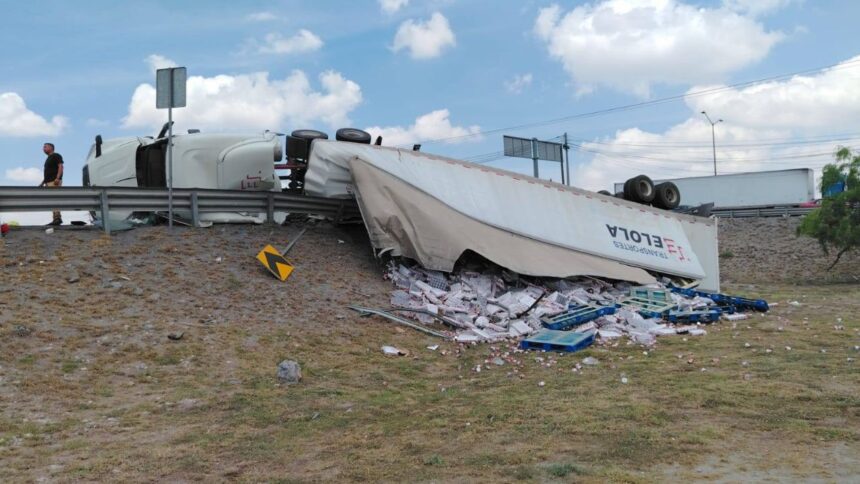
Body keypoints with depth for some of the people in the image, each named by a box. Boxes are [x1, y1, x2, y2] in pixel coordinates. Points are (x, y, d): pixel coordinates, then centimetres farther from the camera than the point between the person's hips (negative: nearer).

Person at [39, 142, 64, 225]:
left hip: (55, 181, -9)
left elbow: (61, 167, -13)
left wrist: (57, 178, -26)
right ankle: (57, 218, 2)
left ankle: (57, 218, -25)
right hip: (48, 182, 9)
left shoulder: (56, 156, -1)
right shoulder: (48, 159, 26)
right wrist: (42, 183, 23)